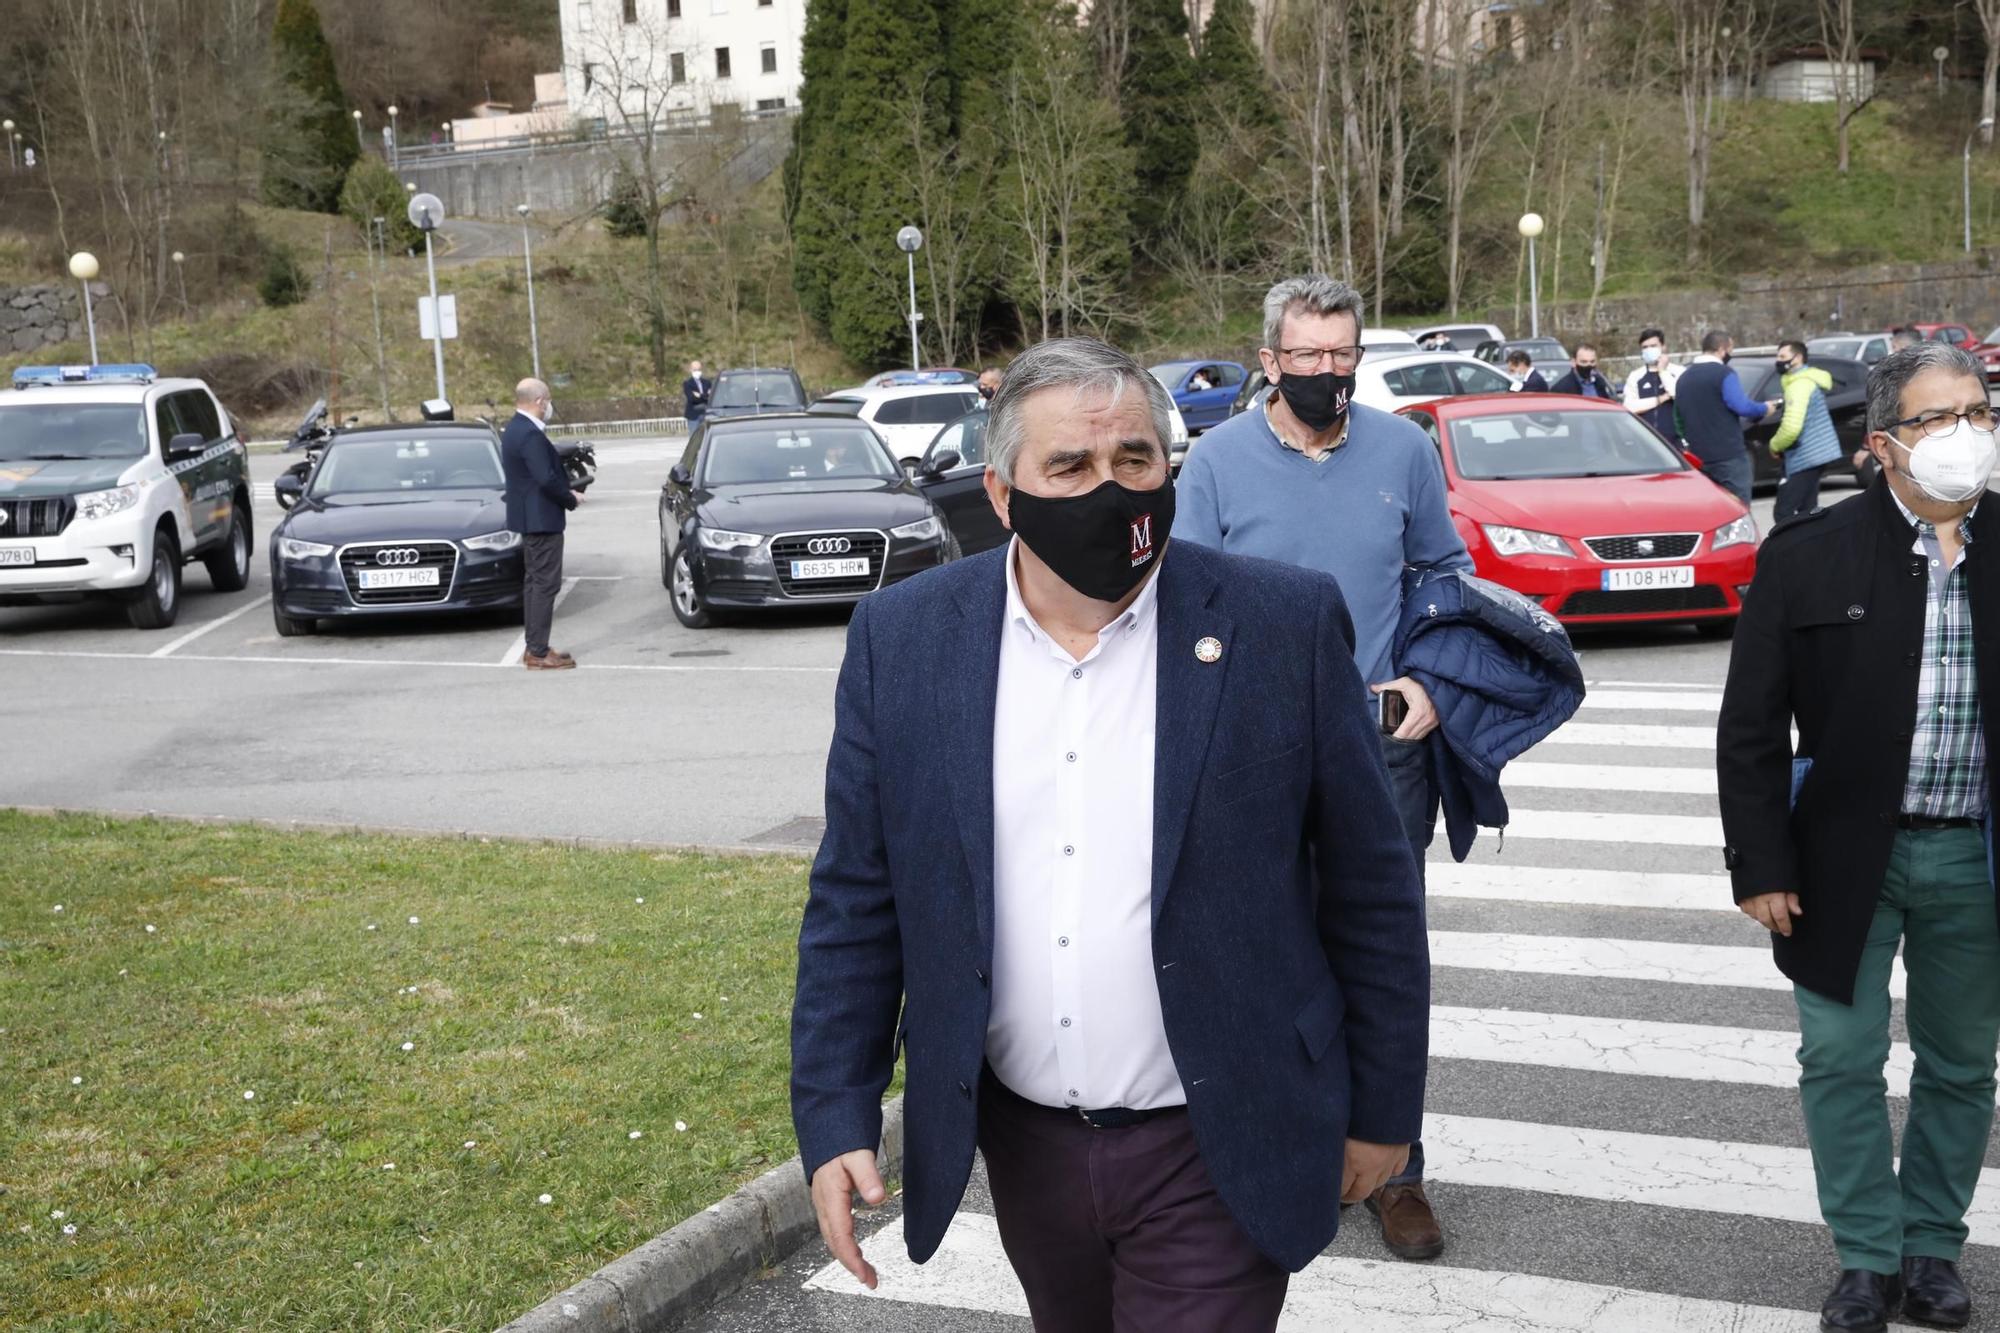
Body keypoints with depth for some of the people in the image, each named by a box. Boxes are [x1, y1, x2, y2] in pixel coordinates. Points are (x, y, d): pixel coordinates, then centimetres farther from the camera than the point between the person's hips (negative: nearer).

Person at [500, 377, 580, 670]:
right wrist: (571, 499, -10)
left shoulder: (514, 429, 12)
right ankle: (538, 652, -7)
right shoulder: (530, 434, -20)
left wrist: (565, 493, 9)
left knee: (533, 581, 16)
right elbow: (546, 479, -26)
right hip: (542, 518, -11)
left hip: (528, 517, 11)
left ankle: (533, 646, 22)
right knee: (545, 584, -8)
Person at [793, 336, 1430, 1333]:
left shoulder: (1284, 625, -10)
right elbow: (855, 902, 1)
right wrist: (834, 1117, -4)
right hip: (1020, 1137, 3)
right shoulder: (902, 641, -4)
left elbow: (1369, 892, -4)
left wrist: (1382, 1109, 1)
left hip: (1213, 1150, -3)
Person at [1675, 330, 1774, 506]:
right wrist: (1764, 409, 0)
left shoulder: (1684, 377, 14)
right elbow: (1742, 406, -17)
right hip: (1729, 455, -7)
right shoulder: (1723, 373, -10)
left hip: (1698, 457, 7)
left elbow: (1679, 415, 22)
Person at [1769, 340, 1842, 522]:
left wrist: (1775, 445, -9)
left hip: (1804, 458, -11)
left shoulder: (1799, 385, -17)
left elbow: (1791, 427, -26)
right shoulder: (1811, 380, 15)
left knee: (1783, 513, -11)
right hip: (1816, 454, 11)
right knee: (1807, 510, 15)